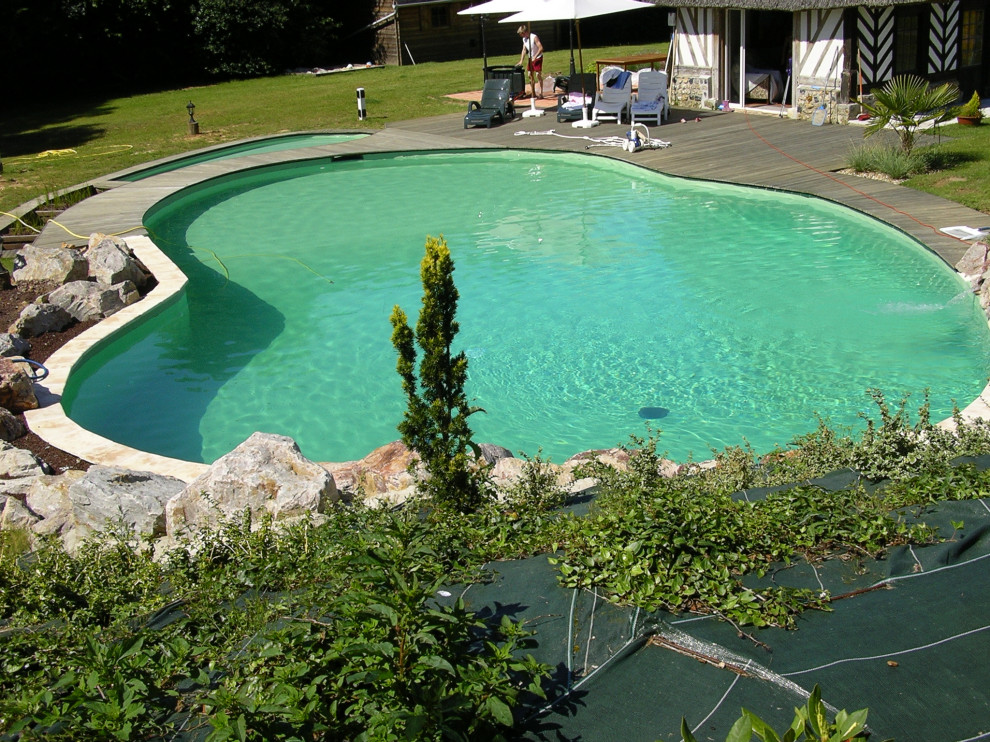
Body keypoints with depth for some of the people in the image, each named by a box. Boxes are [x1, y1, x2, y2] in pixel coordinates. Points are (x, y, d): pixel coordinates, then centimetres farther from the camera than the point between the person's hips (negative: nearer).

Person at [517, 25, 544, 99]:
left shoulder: (534, 37, -19)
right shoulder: (524, 39, 4)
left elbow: (541, 48, -23)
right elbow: (524, 50, 10)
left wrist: (535, 57, -27)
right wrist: (521, 61, 2)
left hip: (538, 58, -8)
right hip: (531, 58, 8)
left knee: (538, 75, -11)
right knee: (530, 76, 6)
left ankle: (541, 94, -6)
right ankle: (533, 94, 14)